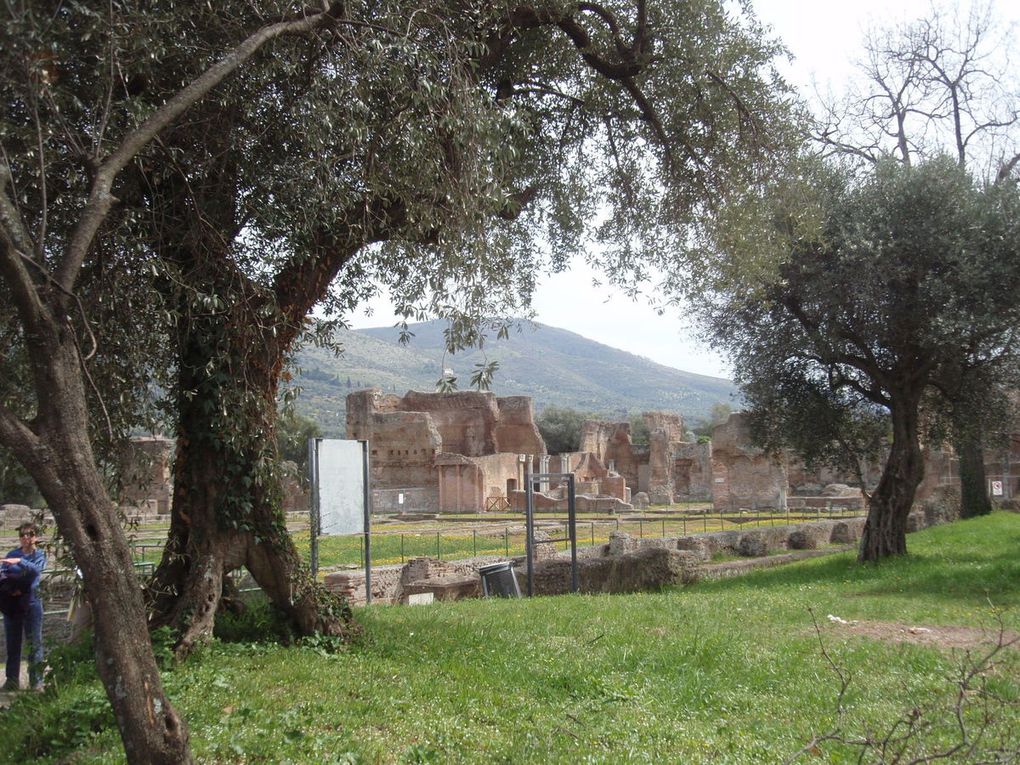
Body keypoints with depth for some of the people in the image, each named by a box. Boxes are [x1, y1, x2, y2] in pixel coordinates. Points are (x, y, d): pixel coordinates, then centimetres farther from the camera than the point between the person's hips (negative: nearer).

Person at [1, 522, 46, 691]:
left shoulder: (39, 555, 1)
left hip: (31, 602, -3)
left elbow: (36, 569, -19)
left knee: (35, 643, -2)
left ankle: (37, 681, 1)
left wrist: (20, 561, -34)